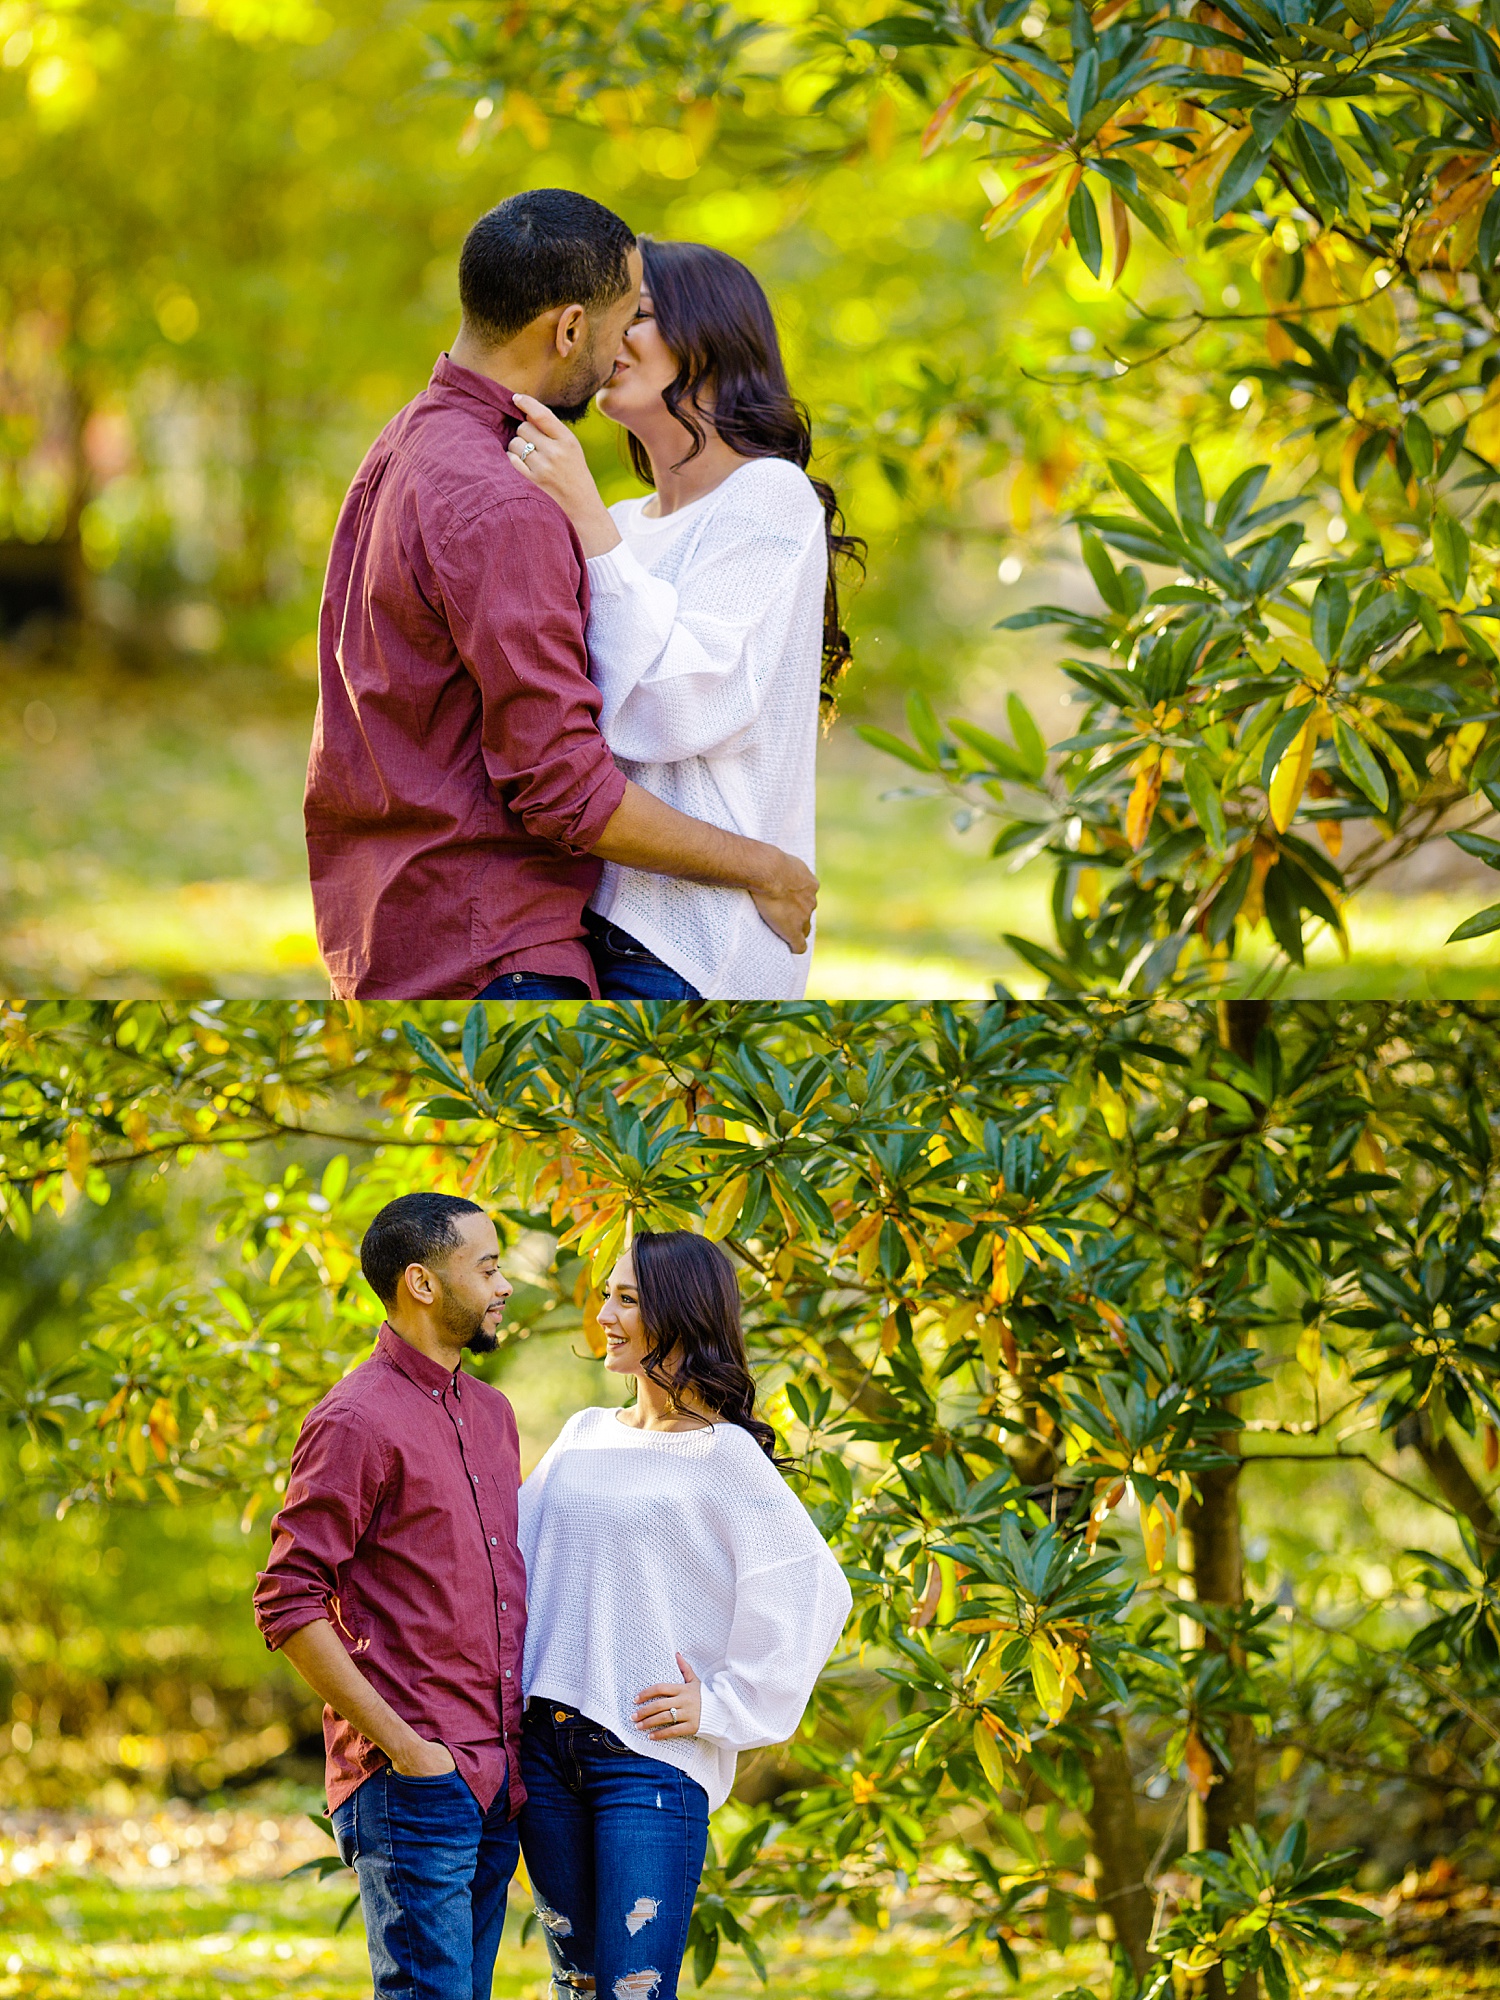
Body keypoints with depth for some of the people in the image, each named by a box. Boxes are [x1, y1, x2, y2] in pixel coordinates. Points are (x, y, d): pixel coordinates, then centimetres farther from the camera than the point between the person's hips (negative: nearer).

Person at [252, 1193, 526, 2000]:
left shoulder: (490, 1413, 17)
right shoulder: (357, 1421, -10)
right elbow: (287, 1604, -14)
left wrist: (524, 1744, 15)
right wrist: (398, 1744, -17)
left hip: (497, 1782, 8)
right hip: (412, 1784, -8)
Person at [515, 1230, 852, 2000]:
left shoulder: (723, 1457, -5)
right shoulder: (582, 1437, 14)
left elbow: (811, 1589, -10)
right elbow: (516, 1547, 22)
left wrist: (722, 1705, -11)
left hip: (650, 1756, -6)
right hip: (549, 1748, 6)